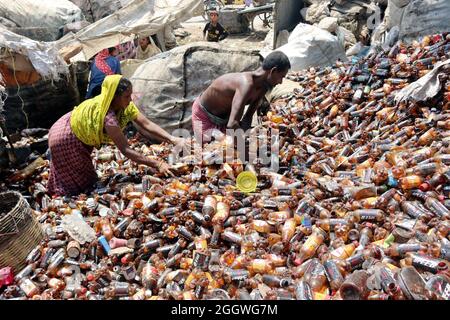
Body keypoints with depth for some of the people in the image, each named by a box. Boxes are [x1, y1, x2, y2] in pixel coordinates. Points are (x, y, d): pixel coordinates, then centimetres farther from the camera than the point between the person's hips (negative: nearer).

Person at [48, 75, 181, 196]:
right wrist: (157, 164, -45)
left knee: (86, 179, 22)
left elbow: (147, 125, -21)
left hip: (79, 134, 8)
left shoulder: (126, 106, -19)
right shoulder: (108, 117, -42)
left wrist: (172, 139, -33)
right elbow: (126, 150, -42)